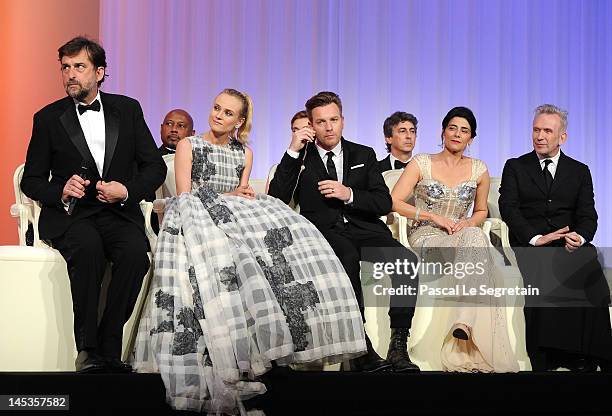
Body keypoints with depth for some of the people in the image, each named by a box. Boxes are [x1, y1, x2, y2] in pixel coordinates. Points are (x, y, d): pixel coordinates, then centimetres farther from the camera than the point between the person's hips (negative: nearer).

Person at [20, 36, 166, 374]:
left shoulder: (127, 109, 10)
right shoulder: (48, 118, 7)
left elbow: (155, 166, 10)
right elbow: (31, 181, 8)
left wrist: (127, 190, -10)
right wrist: (61, 191, -14)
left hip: (118, 212, 1)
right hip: (69, 214, -1)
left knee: (136, 251, -32)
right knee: (88, 247, -35)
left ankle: (108, 347, -21)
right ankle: (87, 349, -28)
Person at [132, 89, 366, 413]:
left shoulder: (244, 153, 21)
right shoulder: (188, 146, 10)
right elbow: (183, 195, 2)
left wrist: (243, 196, -6)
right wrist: (226, 197, -8)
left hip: (235, 217, 4)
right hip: (196, 221, -4)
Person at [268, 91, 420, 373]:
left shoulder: (364, 155, 20)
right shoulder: (301, 157, 14)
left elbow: (384, 203, 10)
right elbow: (276, 201, 0)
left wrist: (349, 194, -8)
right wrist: (292, 152, -5)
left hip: (364, 229, 3)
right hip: (324, 231, -3)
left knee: (407, 260, -27)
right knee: (347, 257, -39)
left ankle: (399, 347, -22)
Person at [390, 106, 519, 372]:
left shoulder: (479, 170, 11)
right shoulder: (421, 163, 2)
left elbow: (481, 211, 23)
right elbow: (393, 201, -4)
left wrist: (468, 223, -1)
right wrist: (434, 217, -11)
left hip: (463, 234, 3)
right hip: (425, 235, -3)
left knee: (475, 238, -36)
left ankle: (464, 321, -43)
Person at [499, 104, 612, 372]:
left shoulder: (579, 171, 20)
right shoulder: (515, 167, 16)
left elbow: (588, 216, 9)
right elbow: (508, 208, 2)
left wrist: (580, 237, -16)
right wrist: (536, 238, -14)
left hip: (572, 247, 1)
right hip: (529, 246, -1)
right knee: (541, 285, -34)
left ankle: (587, 359, -23)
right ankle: (542, 360, -26)